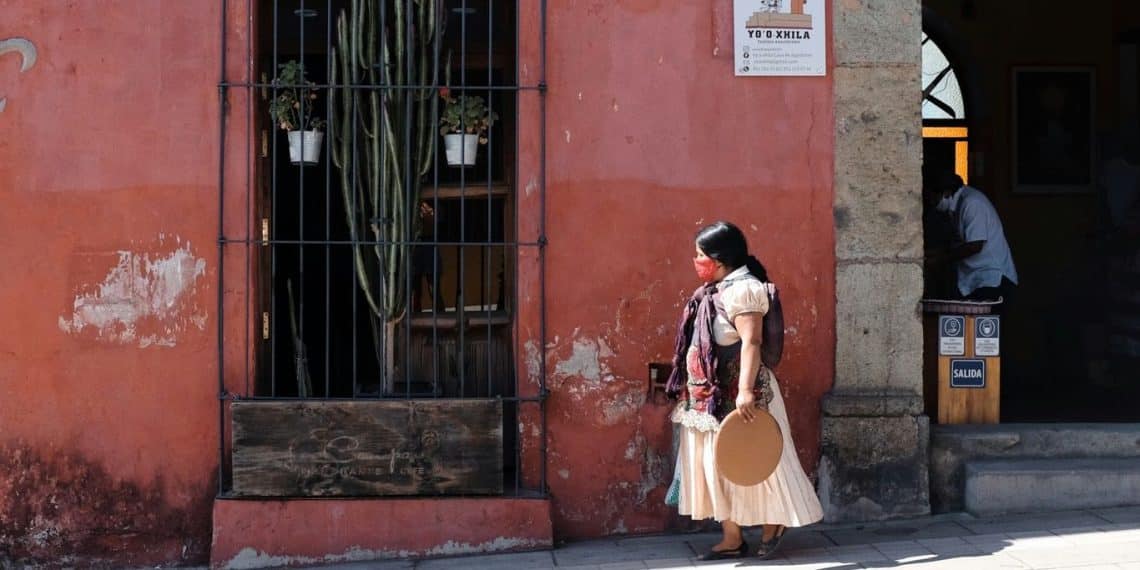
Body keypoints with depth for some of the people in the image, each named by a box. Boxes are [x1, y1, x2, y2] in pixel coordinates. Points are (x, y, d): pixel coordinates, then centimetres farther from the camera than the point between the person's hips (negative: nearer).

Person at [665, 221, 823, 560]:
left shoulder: (742, 289, -16)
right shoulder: (713, 291, 12)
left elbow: (750, 342, -25)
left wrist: (745, 391, -33)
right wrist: (689, 386, 23)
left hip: (736, 395, -9)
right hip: (711, 395, 10)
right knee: (715, 465, 9)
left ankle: (773, 524, 19)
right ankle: (732, 538, 14)